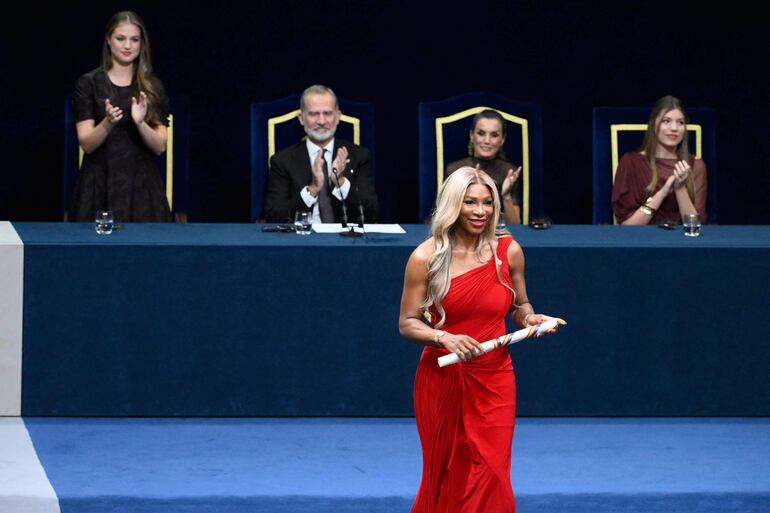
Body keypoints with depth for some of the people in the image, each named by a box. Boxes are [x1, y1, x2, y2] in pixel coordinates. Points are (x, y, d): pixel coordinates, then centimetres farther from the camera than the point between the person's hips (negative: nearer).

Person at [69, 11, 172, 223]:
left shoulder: (152, 87, 6)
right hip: (100, 185, -2)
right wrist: (108, 123, -26)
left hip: (142, 186, 2)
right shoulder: (88, 83, -1)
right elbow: (87, 143, -7)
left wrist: (140, 123, -19)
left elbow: (160, 146, -1)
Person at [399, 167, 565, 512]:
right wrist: (444, 338, -21)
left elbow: (519, 307, 14)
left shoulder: (508, 251, -1)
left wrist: (529, 318, -8)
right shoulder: (426, 257, -7)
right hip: (441, 381, -1)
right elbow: (407, 324, -4)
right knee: (446, 476, 9)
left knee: (490, 479, -5)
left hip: (494, 380, 1)